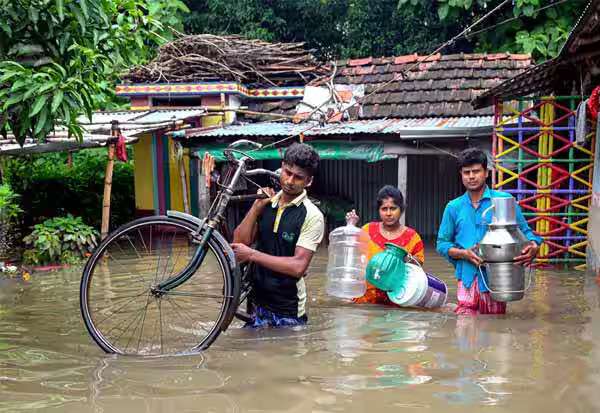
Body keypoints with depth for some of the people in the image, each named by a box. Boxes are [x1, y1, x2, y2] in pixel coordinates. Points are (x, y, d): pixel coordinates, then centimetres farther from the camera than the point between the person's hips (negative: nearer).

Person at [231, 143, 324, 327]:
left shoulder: (312, 216, -14)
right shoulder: (266, 204, 2)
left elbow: (298, 266, -22)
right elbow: (238, 244, -4)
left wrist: (252, 254, -22)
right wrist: (256, 206, -12)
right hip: (259, 303, 5)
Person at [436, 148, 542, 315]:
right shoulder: (454, 207, 8)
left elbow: (525, 231, 6)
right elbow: (442, 244, 11)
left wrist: (533, 246, -16)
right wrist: (464, 254, -7)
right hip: (467, 278, 1)